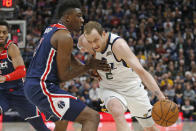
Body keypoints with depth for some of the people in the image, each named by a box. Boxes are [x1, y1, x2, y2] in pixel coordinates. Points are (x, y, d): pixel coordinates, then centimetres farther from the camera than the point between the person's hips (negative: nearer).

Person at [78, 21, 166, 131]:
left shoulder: (118, 44, -31)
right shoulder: (84, 42, -17)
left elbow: (140, 71, -37)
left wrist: (160, 96, -47)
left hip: (132, 87, -2)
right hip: (109, 88, 2)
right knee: (117, 112, -34)